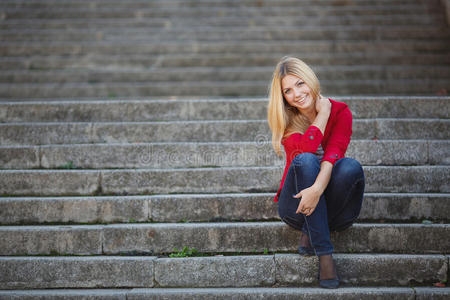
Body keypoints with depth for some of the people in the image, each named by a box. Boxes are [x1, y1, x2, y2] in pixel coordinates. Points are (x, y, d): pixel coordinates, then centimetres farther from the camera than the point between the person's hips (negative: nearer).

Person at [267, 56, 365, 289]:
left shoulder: (340, 111, -4)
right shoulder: (286, 121, -4)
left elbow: (332, 154, -22)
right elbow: (305, 149, -25)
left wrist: (318, 188, -39)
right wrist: (323, 112, -14)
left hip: (330, 205, 0)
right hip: (297, 206, 0)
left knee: (351, 166, -30)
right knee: (305, 160, -32)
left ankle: (310, 235, -17)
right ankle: (324, 254, -33)